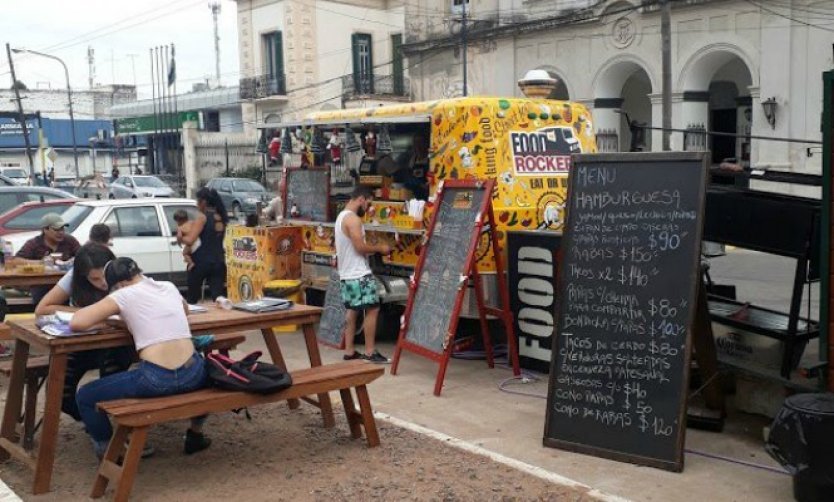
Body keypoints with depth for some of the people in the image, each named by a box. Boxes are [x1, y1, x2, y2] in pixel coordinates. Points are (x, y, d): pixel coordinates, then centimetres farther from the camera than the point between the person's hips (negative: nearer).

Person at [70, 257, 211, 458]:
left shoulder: (123, 295, 4)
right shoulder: (169, 287, 19)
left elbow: (76, 323, -3)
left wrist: (106, 315, 18)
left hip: (155, 379, -4)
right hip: (192, 374, 5)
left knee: (85, 396, 18)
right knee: (206, 369, 44)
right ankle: (195, 434, 47)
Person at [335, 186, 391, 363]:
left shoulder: (342, 216, 16)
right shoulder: (353, 219, -17)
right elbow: (360, 247, -22)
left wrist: (373, 249, 13)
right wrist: (379, 248, -8)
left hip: (347, 275, 10)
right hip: (359, 275, -10)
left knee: (352, 311, 13)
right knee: (372, 309, -4)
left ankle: (349, 351, 15)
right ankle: (370, 352, -1)